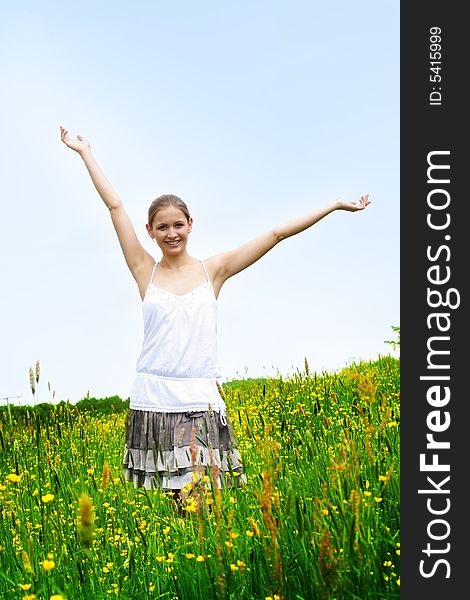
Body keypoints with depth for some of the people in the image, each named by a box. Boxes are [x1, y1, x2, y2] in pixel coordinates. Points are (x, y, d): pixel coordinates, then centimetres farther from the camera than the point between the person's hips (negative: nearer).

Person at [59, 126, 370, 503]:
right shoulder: (146, 271, 6)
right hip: (153, 398, 1)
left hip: (202, 400, -1)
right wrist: (85, 153, 11)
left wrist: (335, 205, 10)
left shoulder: (213, 270, 7)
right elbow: (115, 206, 9)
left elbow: (277, 234, 6)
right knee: (178, 503, 2)